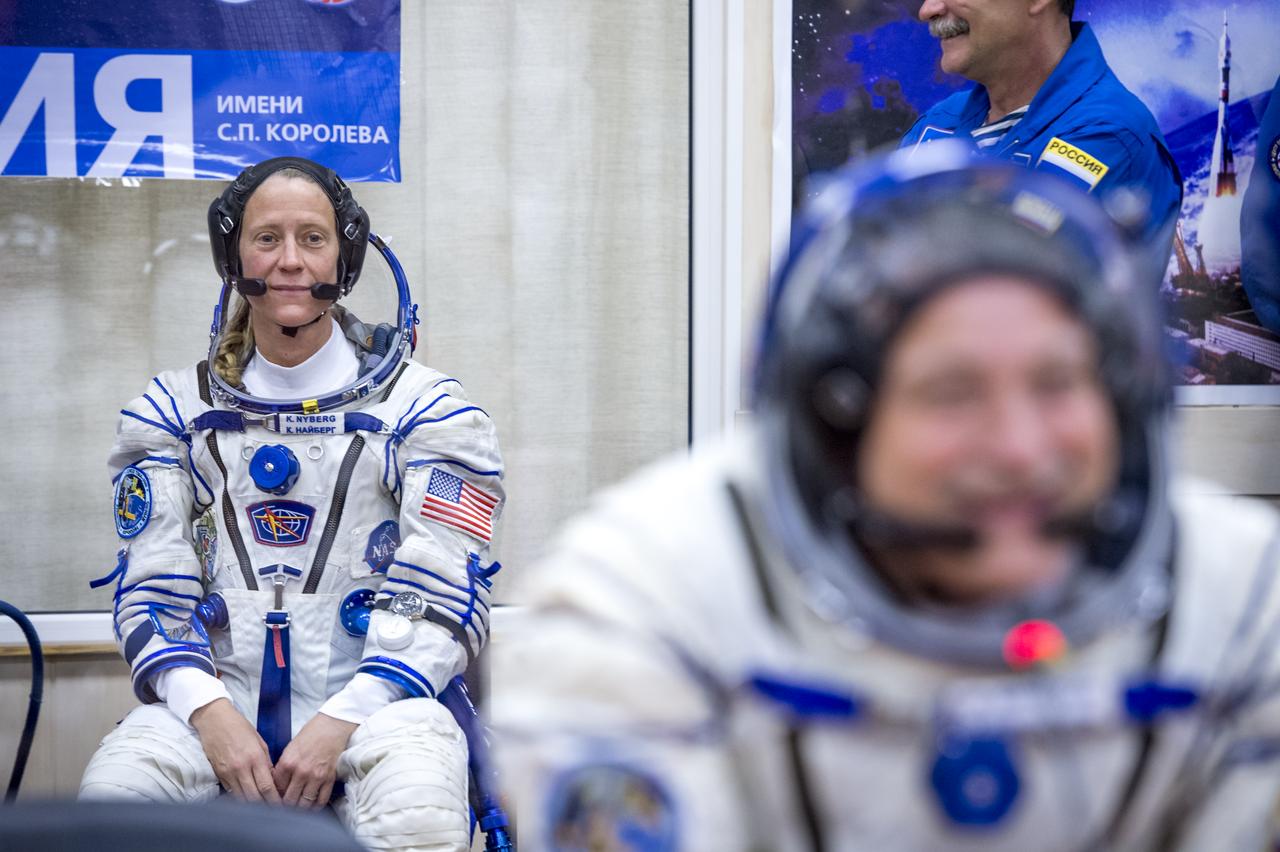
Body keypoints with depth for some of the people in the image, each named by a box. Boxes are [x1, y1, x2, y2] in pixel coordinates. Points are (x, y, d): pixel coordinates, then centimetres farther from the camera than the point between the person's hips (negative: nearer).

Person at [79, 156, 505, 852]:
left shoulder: (422, 406, 5)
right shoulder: (174, 410, 13)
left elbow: (440, 599, -2)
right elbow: (152, 592, 7)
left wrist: (341, 721, -15)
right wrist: (210, 712, -12)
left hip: (372, 698, -2)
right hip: (215, 699, 2)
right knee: (113, 792, -29)